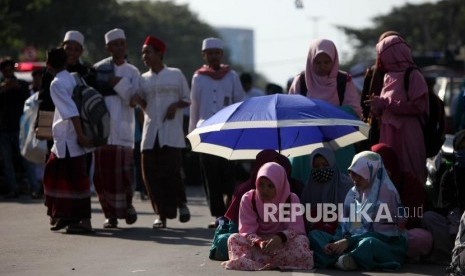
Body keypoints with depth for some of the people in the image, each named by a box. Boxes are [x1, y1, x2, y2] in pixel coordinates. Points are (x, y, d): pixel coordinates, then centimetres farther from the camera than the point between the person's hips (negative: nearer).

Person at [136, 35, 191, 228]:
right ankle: (162, 214, 5)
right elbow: (141, 103, 17)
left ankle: (181, 203, 10)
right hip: (151, 134, 3)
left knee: (171, 171, -14)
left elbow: (187, 100, 10)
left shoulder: (176, 75, 7)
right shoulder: (143, 79, 15)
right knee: (152, 174, -3)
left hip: (171, 133, -3)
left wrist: (175, 105, -9)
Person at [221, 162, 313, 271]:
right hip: (256, 244, 1)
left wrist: (280, 237, -37)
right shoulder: (248, 199, -6)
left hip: (282, 244, -1)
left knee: (301, 241, -32)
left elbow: (296, 229, -14)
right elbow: (247, 230, -12)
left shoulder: (291, 199, -6)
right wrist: (258, 242, -36)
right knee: (234, 239, -28)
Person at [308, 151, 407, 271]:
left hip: (385, 244, -7)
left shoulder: (386, 192, -10)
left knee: (368, 243, -42)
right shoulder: (353, 193, 11)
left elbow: (380, 231, -16)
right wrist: (334, 242, -14)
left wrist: (349, 241, -21)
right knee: (314, 235, -5)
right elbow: (344, 225, 7)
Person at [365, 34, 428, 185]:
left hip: (406, 134, -7)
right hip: (388, 133, 7)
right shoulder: (389, 77, 14)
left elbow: (418, 107, -16)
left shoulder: (413, 76, -8)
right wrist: (377, 106, -1)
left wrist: (386, 104, -15)